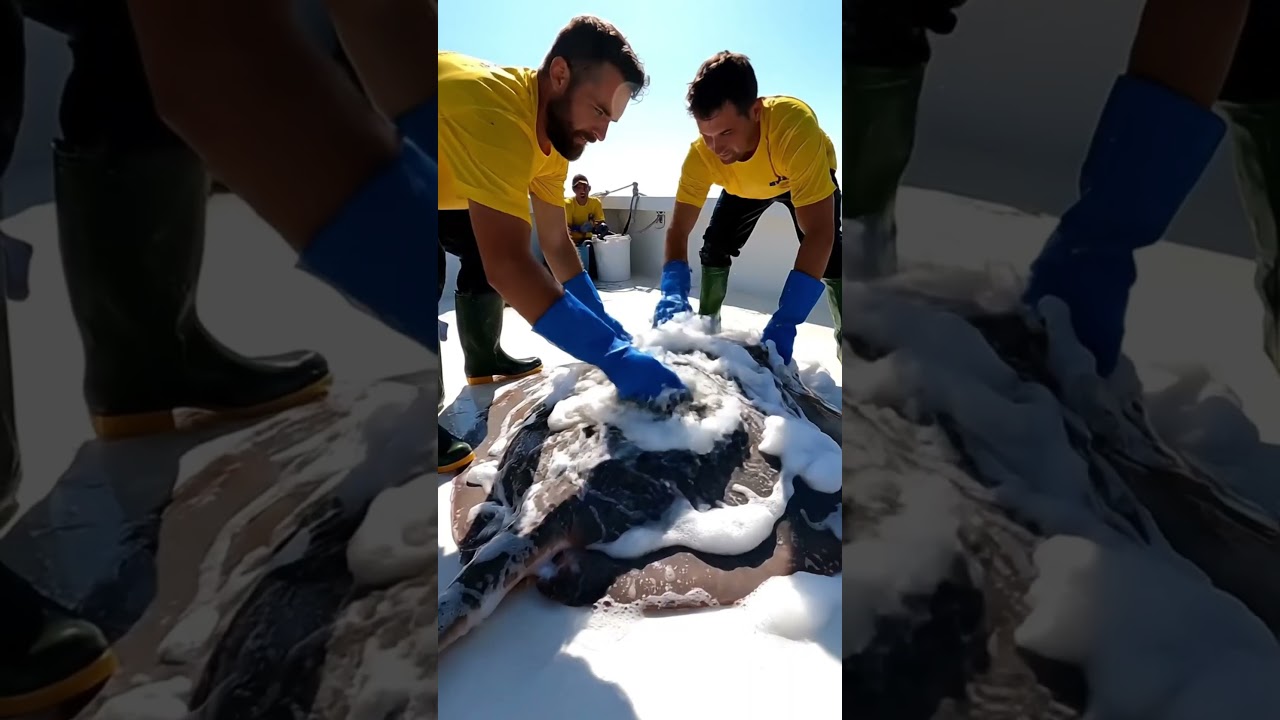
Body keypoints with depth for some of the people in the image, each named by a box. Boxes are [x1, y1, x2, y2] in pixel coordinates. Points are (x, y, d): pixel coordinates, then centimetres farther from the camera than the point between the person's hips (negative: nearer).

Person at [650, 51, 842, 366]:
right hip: (745, 188, 3)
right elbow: (678, 230, -29)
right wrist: (673, 293, -50)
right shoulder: (701, 155, -35)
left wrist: (784, 323, -56)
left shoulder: (795, 124, -45)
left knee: (829, 253, -22)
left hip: (808, 177, -3)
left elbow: (819, 233, -48)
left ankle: (844, 341, -5)